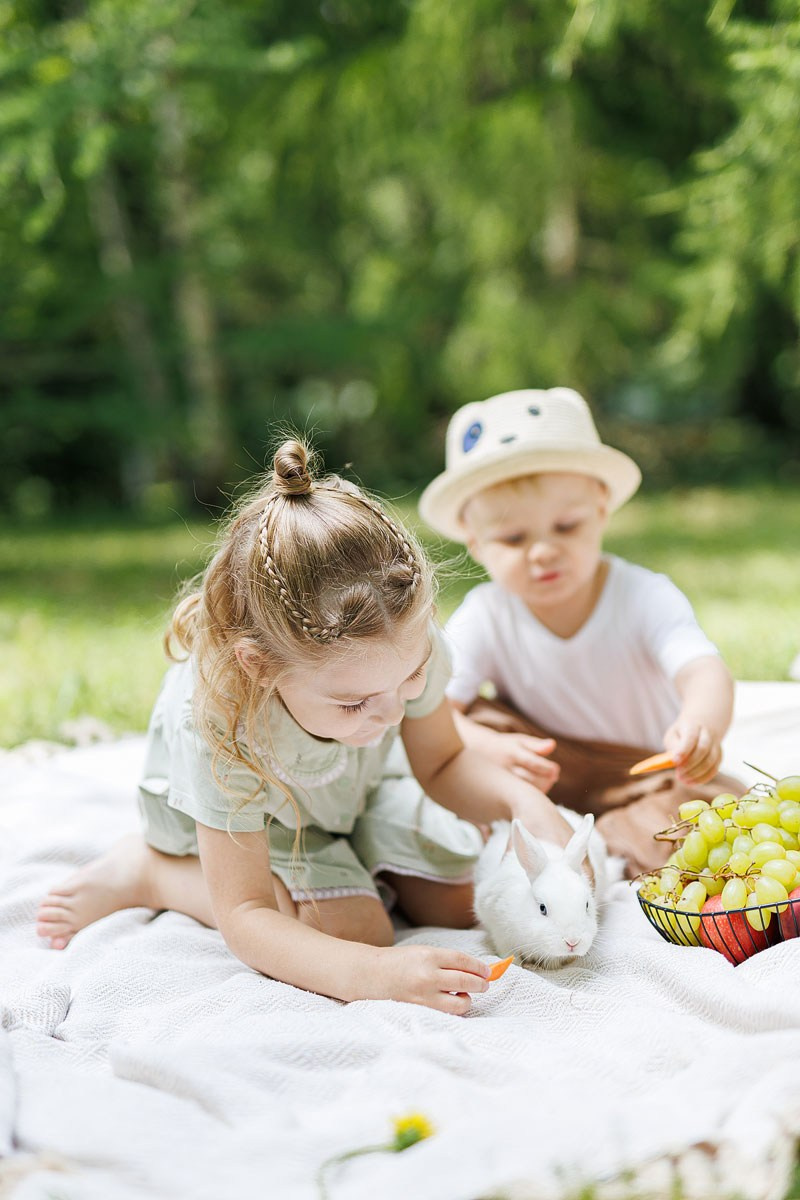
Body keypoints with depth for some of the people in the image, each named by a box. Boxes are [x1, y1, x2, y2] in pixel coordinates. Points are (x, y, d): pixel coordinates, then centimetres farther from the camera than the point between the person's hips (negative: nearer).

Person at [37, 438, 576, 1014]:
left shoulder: (408, 641, -34)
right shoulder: (217, 724, -44)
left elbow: (442, 765, -12)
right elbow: (245, 915, -39)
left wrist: (521, 798, -34)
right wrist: (375, 973, -56)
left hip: (350, 782, 5)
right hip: (239, 795, -4)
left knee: (466, 904, -3)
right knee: (354, 927, -25)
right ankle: (147, 872, -7)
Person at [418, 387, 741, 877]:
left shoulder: (646, 597, -19)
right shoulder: (485, 617, -14)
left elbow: (704, 671, -35)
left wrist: (702, 724, -60)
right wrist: (494, 751, -44)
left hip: (646, 777, -1)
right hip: (543, 775, 1)